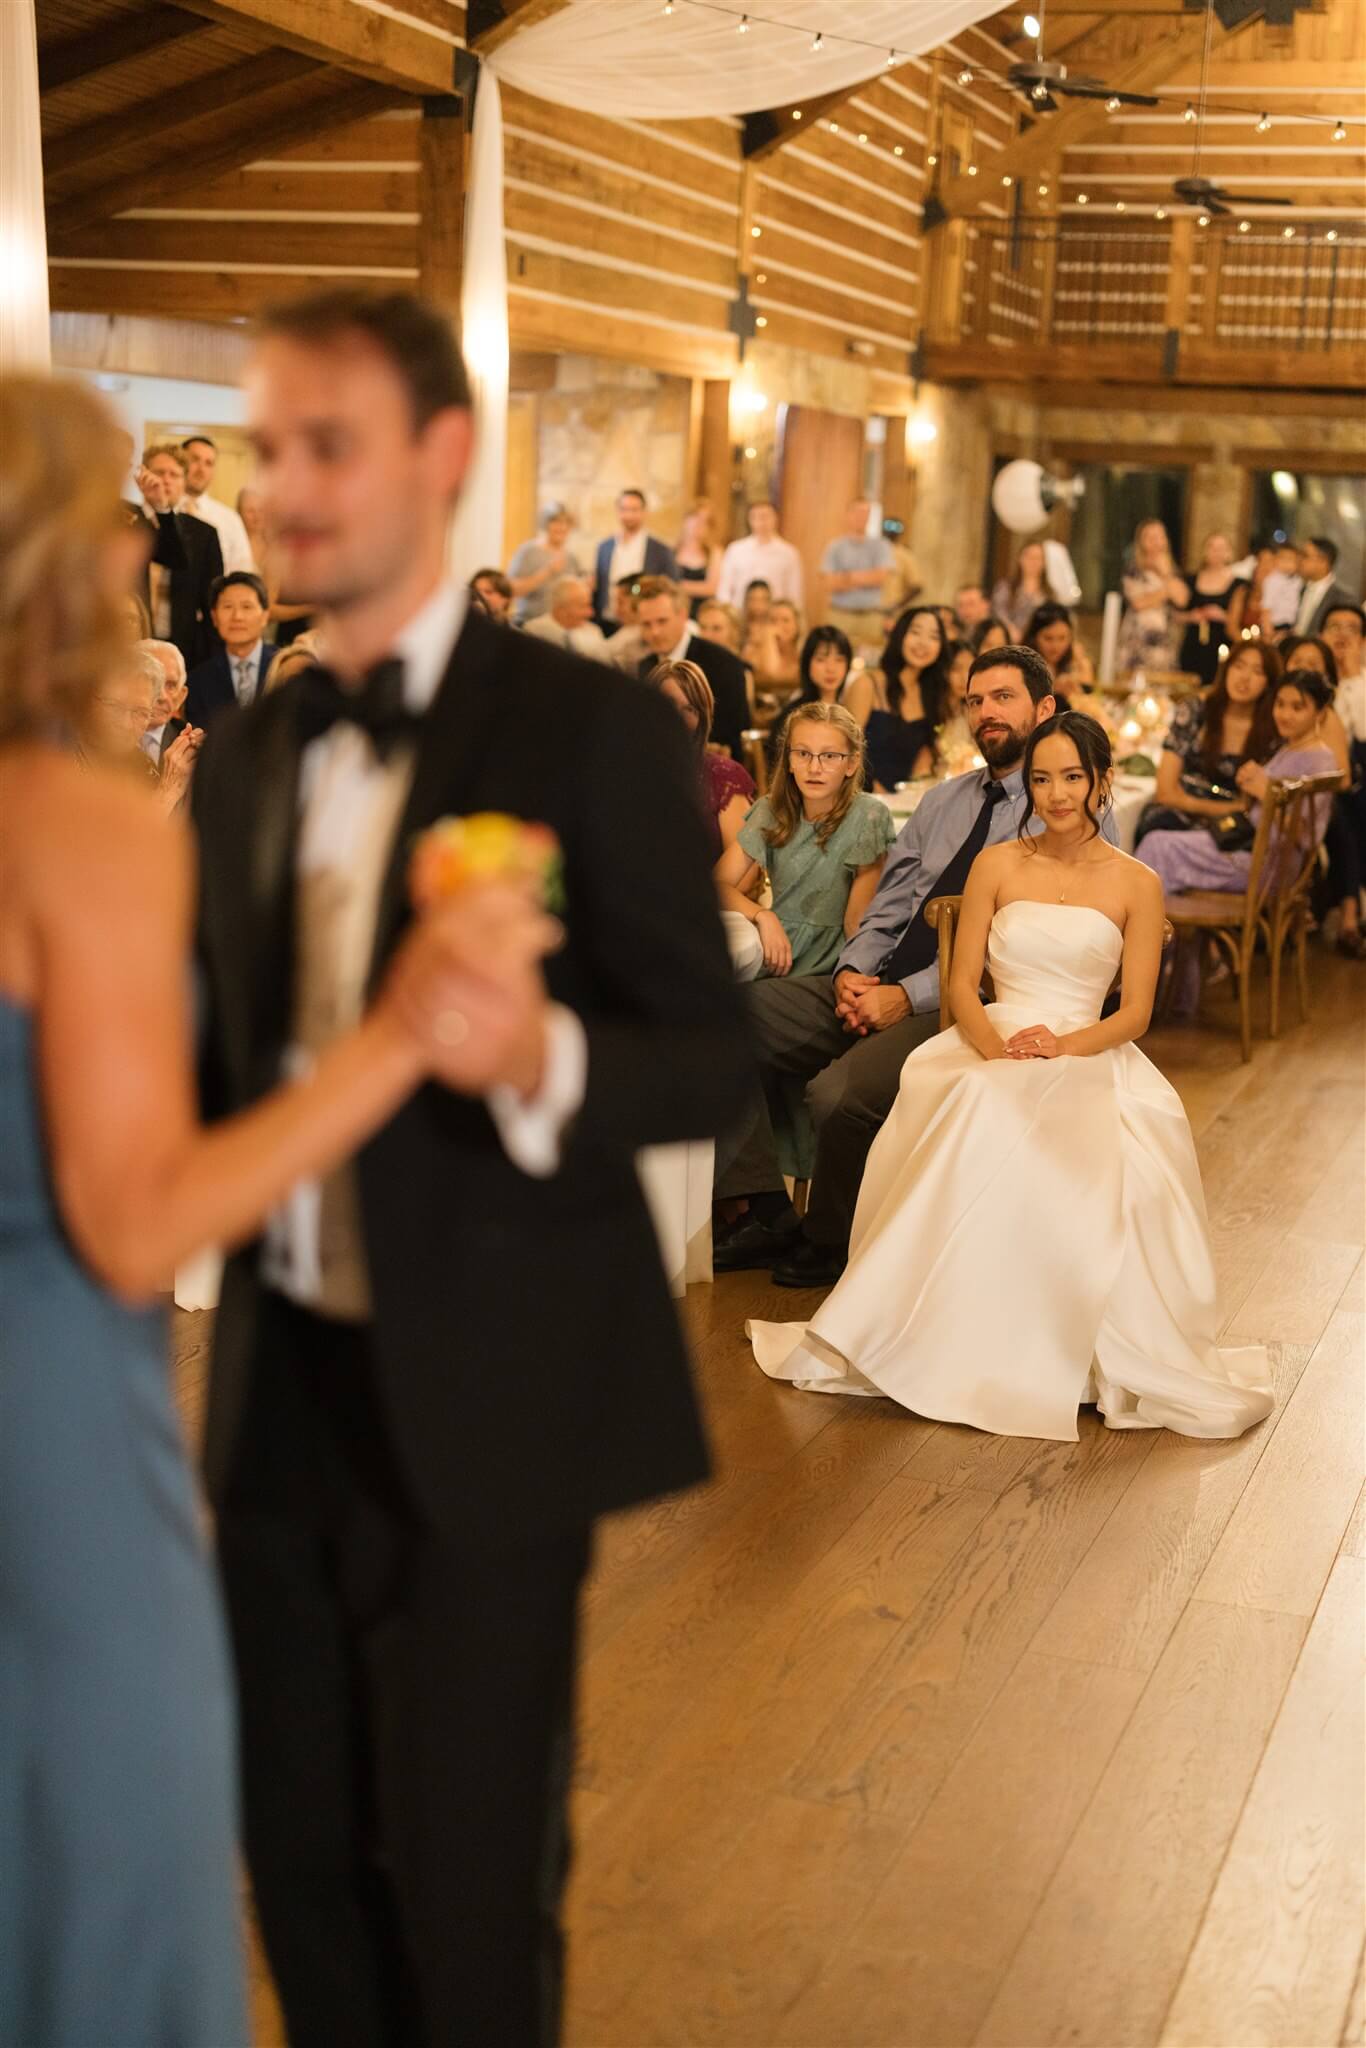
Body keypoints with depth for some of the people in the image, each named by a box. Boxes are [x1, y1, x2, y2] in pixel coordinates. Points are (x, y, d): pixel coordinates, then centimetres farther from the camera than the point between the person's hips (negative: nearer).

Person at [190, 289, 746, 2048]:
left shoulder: (592, 730, -11)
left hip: (485, 1411, -5)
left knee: (472, 1895, 10)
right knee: (300, 1859, 19)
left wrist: (537, 1056, -32)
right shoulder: (244, 758, 7)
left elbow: (708, 1063, -13)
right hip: (280, 1391, 5)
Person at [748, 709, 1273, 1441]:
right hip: (990, 1049, 1)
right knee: (982, 1126, -36)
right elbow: (962, 983, 6)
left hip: (1088, 1057, -1)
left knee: (1114, 1158, -36)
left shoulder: (1135, 884, 9)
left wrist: (1062, 1046, -16)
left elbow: (1135, 1011, 3)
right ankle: (968, 1336, -27)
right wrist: (997, 1047, -14)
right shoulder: (996, 865, 11)